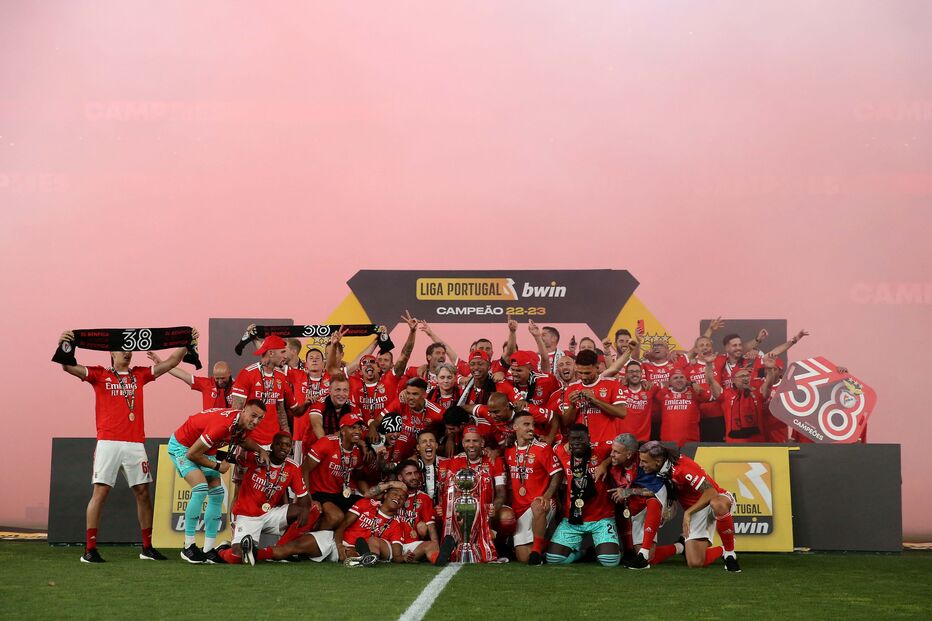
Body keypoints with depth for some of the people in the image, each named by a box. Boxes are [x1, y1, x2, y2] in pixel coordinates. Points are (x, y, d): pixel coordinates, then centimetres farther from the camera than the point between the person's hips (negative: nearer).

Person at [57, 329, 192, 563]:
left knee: (143, 493, 5)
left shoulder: (139, 375, 16)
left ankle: (147, 548, 14)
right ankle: (89, 549, -5)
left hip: (135, 443, 3)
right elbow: (69, 367, -3)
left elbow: (171, 362, 16)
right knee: (100, 492, -8)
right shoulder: (99, 375, 8)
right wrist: (63, 345, -20)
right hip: (108, 442, -3)